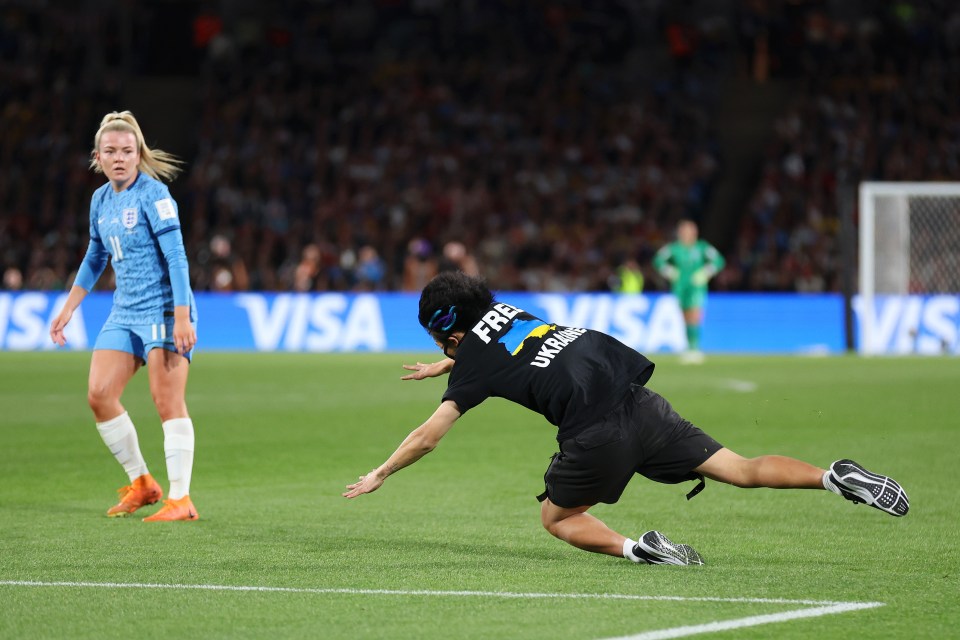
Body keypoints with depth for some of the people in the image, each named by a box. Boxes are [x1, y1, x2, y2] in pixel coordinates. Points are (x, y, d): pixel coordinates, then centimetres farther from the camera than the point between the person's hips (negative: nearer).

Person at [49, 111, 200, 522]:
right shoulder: (101, 201, 10)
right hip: (124, 313, 8)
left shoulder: (153, 194, -12)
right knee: (99, 395, 1)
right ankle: (141, 483, 14)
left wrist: (182, 317, -23)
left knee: (168, 403, -10)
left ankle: (181, 500, -7)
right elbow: (95, 258, 24)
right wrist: (67, 310, 23)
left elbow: (176, 256, -16)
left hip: (164, 308, -8)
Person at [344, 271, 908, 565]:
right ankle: (837, 476, -14)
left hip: (595, 432, -6)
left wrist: (379, 476, 25)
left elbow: (426, 438, 12)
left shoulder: (474, 364, 6)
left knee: (557, 518, 16)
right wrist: (446, 365, 60)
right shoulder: (503, 310, 22)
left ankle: (635, 548, -9)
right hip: (638, 400, 6)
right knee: (741, 470, 5)